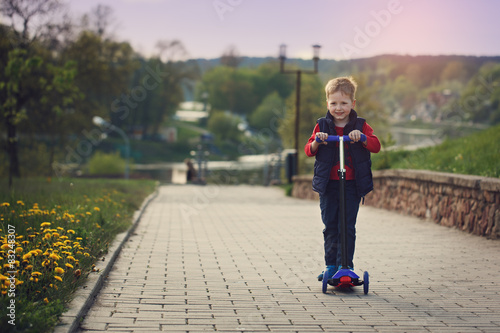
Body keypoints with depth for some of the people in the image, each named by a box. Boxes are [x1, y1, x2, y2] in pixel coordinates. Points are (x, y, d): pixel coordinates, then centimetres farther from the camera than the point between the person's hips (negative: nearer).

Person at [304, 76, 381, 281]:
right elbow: (308, 150, 0)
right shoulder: (322, 126, 5)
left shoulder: (360, 126, 3)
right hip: (328, 185, 2)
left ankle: (345, 266, 4)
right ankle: (331, 266, 18)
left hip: (352, 185, -1)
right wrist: (316, 142, -21)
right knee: (330, 226, 7)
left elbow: (376, 146, -9)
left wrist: (361, 138, -27)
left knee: (348, 227, -4)